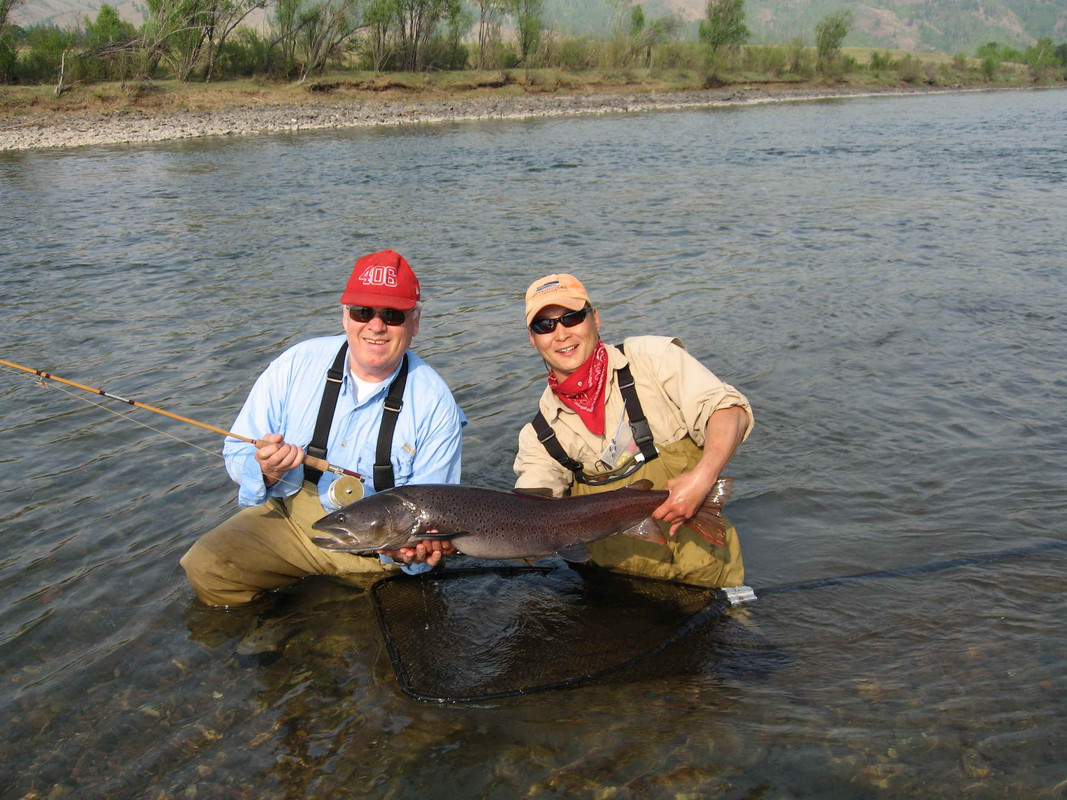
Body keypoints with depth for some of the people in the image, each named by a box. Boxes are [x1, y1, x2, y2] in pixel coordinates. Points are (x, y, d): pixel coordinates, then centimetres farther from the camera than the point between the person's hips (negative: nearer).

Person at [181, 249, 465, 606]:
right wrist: (265, 470, -25)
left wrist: (407, 548, -29)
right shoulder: (296, 364, -4)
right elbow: (237, 453, 0)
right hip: (291, 515, 1)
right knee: (206, 564, -21)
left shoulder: (435, 403, -9)